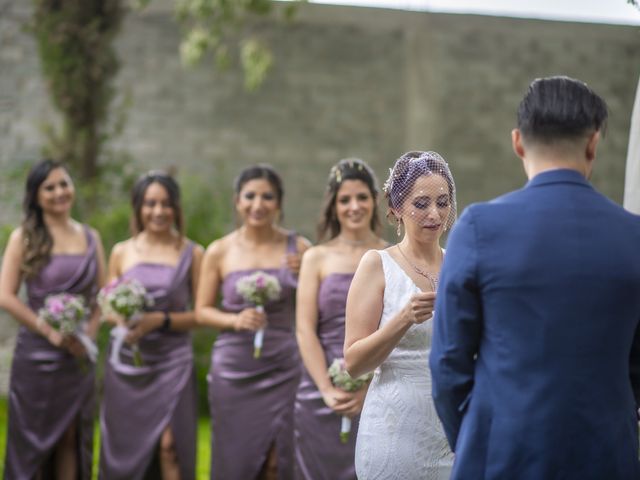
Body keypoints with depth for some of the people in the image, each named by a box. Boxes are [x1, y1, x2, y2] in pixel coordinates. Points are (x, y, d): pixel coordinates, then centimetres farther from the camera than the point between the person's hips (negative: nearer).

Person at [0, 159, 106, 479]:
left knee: (71, 437, 8)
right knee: (33, 438, 2)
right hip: (37, 353, -4)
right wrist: (51, 332, -14)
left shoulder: (91, 237, 9)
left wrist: (90, 332, -4)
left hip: (78, 354, 4)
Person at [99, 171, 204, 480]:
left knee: (169, 445, -12)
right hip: (126, 361, 3)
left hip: (171, 362, -3)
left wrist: (160, 320, -16)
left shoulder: (191, 254, 0)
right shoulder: (121, 252, 7)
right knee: (124, 449, 6)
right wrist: (121, 319, -11)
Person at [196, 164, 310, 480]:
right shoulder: (219, 252, -1)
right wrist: (236, 320, -14)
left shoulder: (297, 248, 0)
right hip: (233, 369, 0)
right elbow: (202, 311, 4)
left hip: (281, 370, 0)